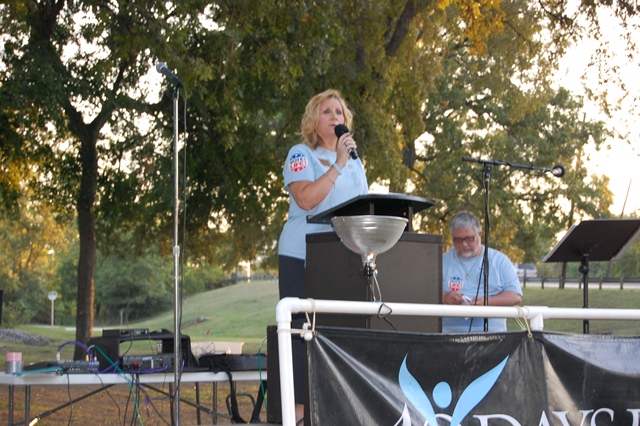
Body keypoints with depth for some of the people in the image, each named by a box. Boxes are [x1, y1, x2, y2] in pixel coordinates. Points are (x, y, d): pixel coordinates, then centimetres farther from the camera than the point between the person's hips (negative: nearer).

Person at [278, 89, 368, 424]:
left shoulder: (354, 160, 18)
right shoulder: (301, 154, -1)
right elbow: (306, 199, -18)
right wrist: (337, 164, -16)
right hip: (303, 257, -6)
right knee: (302, 329, -6)